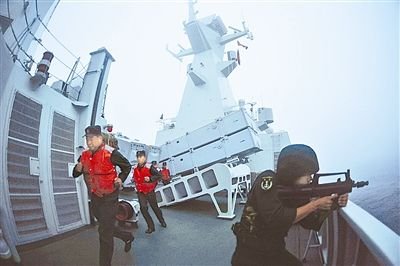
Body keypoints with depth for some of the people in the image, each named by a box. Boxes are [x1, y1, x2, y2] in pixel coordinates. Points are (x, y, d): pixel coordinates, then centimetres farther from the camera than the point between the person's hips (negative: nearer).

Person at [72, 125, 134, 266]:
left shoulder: (110, 153, -20)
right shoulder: (84, 155, -2)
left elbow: (127, 166, -4)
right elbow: (75, 174, 9)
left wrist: (121, 179, -14)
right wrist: (77, 169, -12)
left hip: (109, 197, -7)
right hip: (95, 197, 7)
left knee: (105, 233, -2)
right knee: (105, 227, 23)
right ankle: (127, 237, 47)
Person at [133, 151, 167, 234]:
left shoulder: (149, 167, -17)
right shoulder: (135, 168, 2)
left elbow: (159, 175, -19)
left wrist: (150, 179, -29)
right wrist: (134, 180, 5)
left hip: (150, 191, -4)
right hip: (141, 192, 4)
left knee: (155, 207, 11)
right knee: (143, 208, -10)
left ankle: (162, 220, 38)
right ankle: (151, 227, 1)